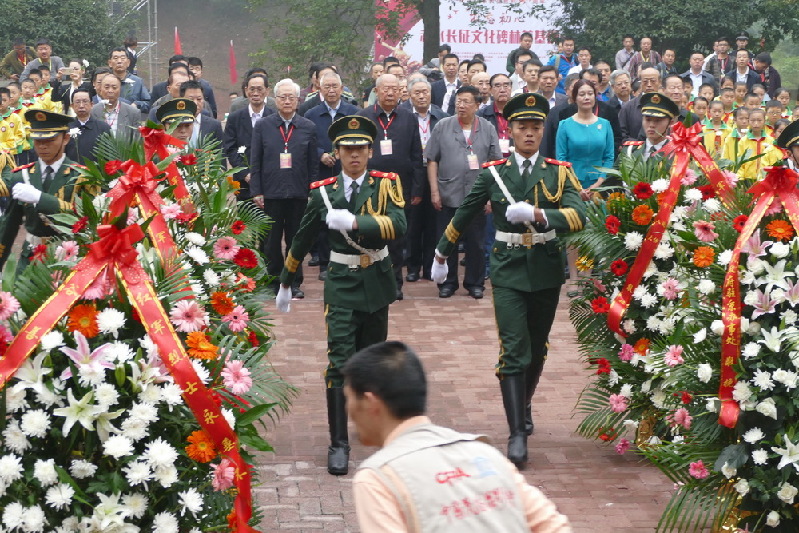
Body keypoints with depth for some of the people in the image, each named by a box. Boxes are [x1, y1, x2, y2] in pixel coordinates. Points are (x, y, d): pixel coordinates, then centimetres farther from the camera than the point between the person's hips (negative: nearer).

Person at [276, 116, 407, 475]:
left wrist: (353, 221, -31)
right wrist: (285, 283, 19)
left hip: (376, 284, 1)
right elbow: (303, 239, 12)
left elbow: (399, 225, -21)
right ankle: (339, 443, -9)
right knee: (340, 364, -10)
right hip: (341, 286, -1)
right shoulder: (323, 191, 0)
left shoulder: (386, 184, -3)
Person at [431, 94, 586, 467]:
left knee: (537, 350, 15)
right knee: (514, 351, -12)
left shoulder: (559, 172, 0)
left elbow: (579, 216, -15)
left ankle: (523, 408, 40)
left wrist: (537, 214, -31)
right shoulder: (493, 172, 1)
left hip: (546, 271, 2)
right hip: (508, 271, -2)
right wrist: (441, 254, 21)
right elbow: (465, 214, 13)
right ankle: (517, 433, -14)